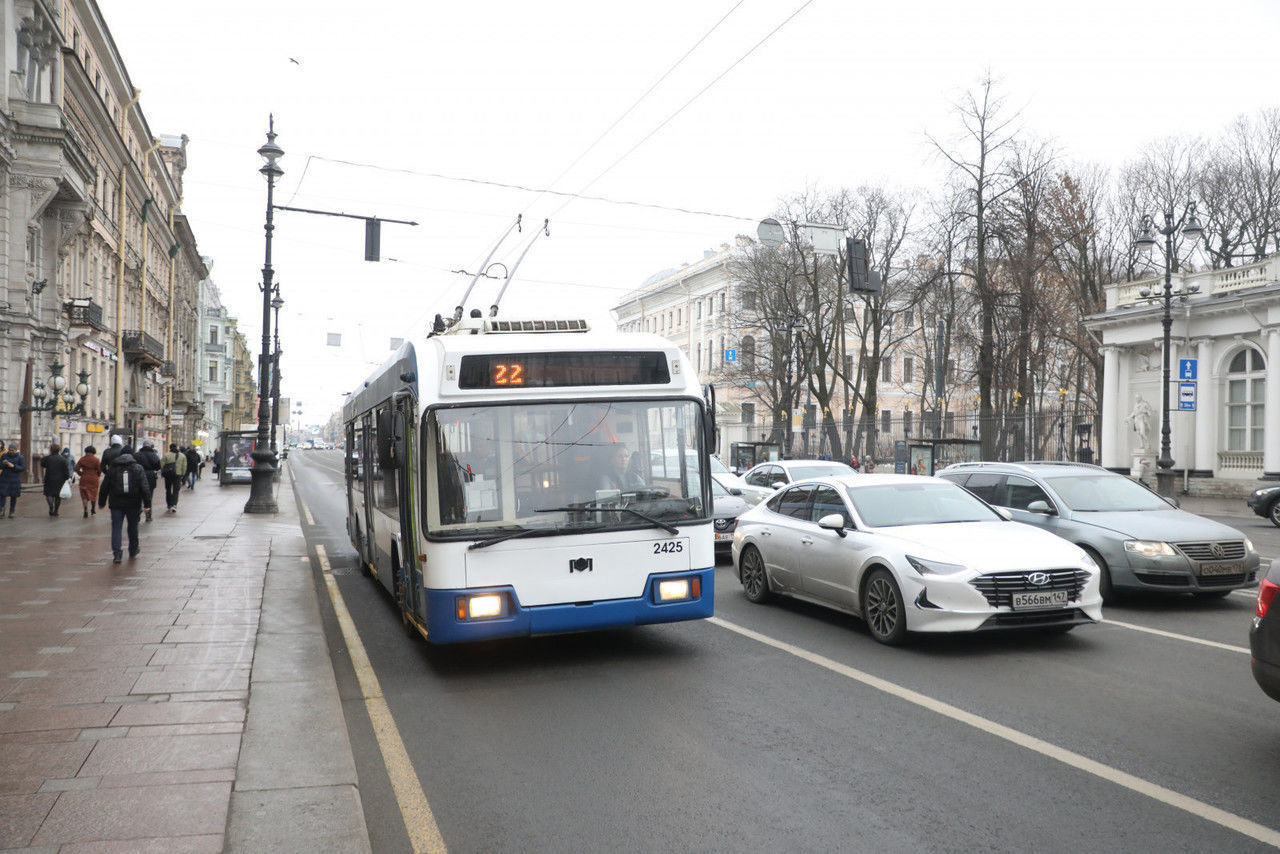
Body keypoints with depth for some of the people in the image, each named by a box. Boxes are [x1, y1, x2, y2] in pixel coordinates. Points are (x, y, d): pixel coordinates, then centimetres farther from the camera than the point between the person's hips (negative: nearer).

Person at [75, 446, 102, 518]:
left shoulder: (82, 459, -2)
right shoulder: (96, 460, -6)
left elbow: (76, 469, -5)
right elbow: (99, 470, -7)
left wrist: (81, 475, 11)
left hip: (84, 479, 0)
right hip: (94, 479, 0)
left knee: (84, 495, 3)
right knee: (93, 494, 15)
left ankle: (86, 511, -9)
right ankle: (93, 510, 24)